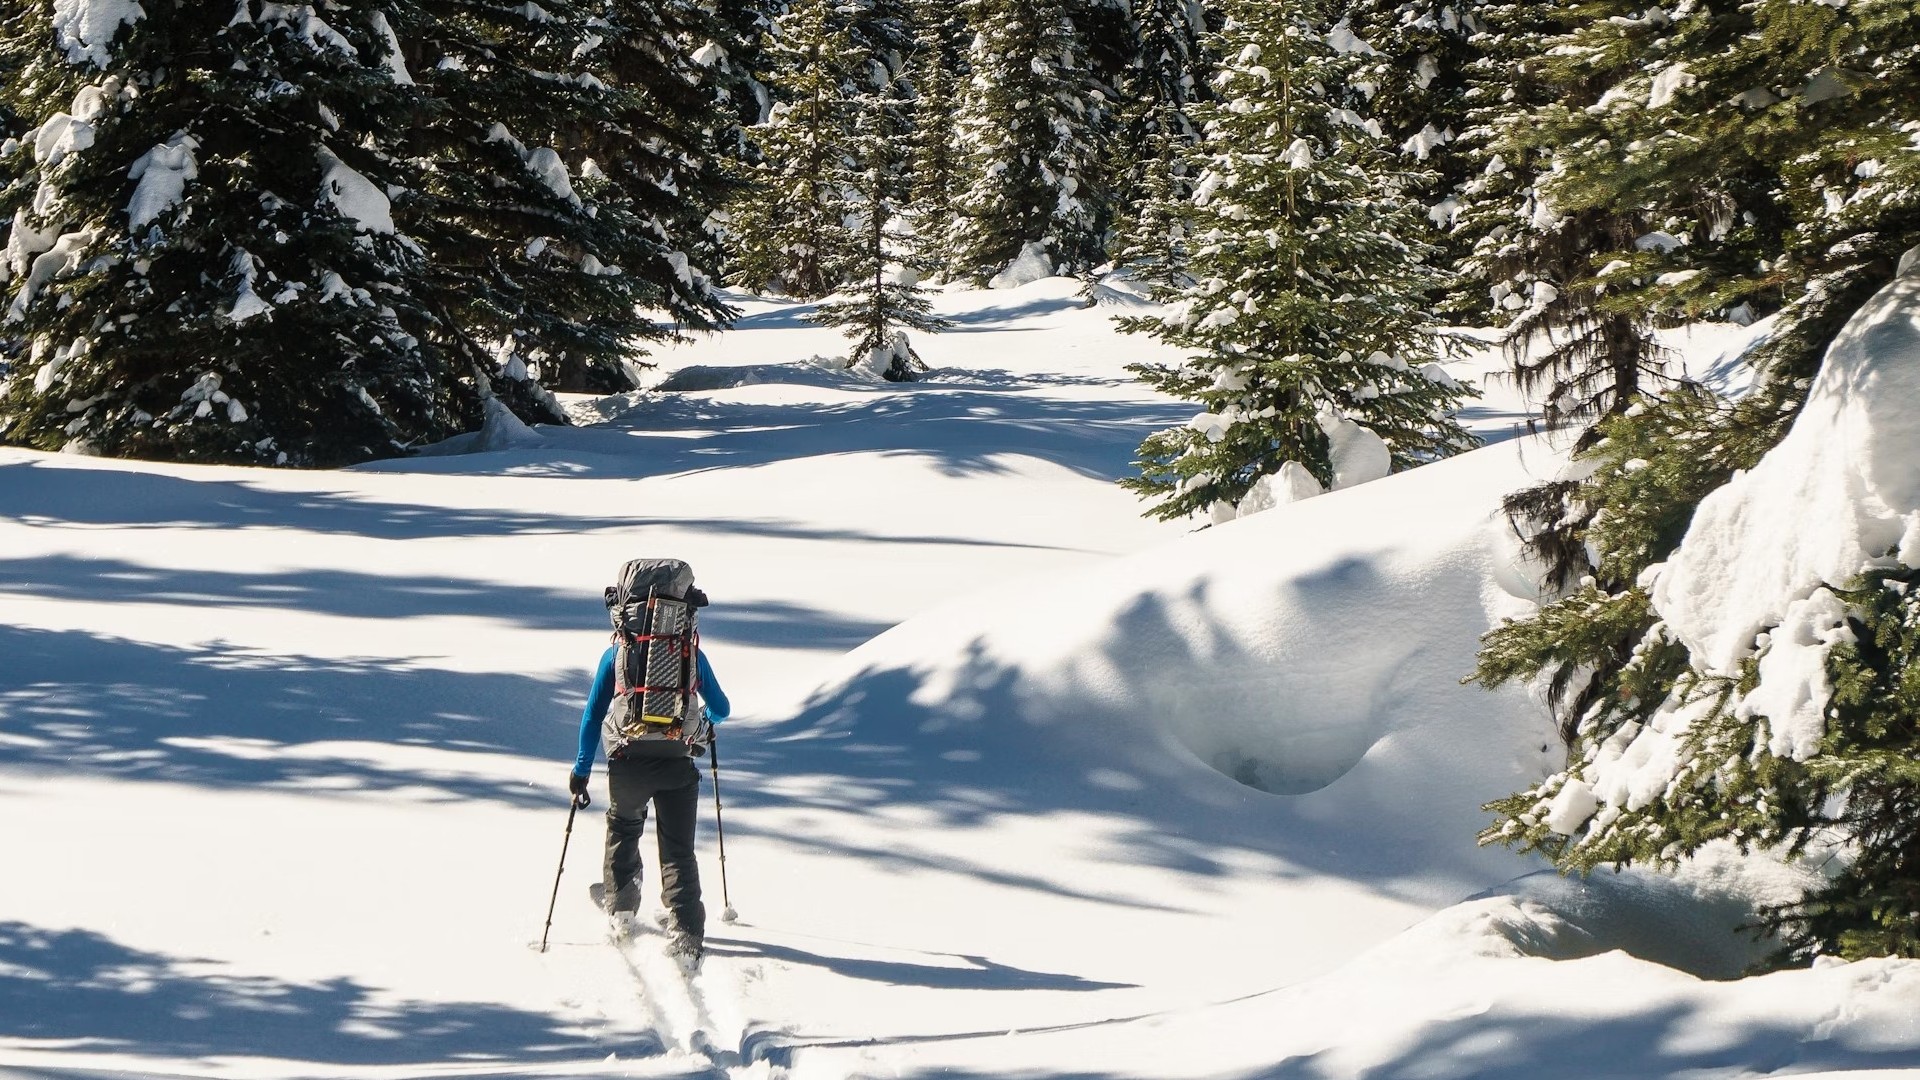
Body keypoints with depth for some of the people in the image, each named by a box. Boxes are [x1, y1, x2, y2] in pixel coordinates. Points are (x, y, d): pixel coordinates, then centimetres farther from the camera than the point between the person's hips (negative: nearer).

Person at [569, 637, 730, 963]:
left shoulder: (616, 653, 5)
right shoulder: (692, 654, 6)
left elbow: (593, 714, 3)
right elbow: (721, 709, 17)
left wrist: (582, 769, 9)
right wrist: (706, 719, 41)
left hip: (628, 765, 0)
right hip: (678, 766, 0)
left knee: (623, 830, 29)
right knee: (678, 851, 4)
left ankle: (621, 908, 32)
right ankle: (685, 935, -9)